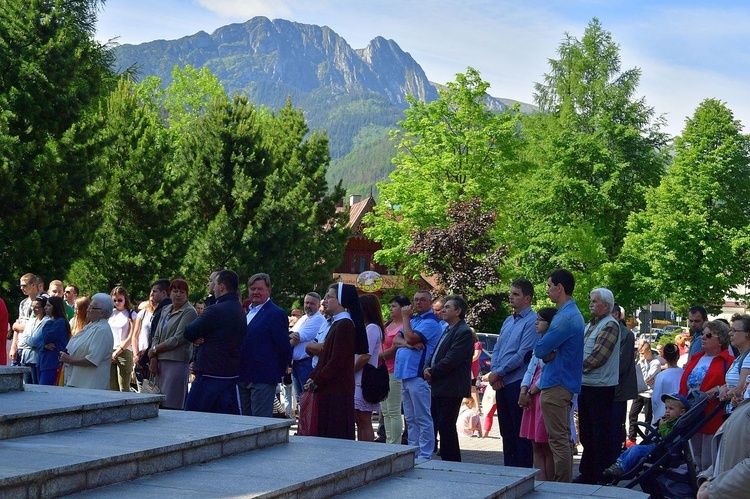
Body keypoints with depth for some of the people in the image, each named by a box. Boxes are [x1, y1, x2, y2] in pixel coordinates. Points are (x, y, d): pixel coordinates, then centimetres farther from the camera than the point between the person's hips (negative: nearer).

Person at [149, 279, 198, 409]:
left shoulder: (189, 312, -4)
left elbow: (178, 339, -11)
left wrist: (155, 350, -3)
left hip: (177, 363, -7)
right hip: (161, 362, 7)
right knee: (158, 404, 4)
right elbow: (156, 336, 16)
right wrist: (154, 359, 3)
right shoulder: (166, 310, 18)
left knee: (171, 405, -12)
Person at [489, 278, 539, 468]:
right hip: (501, 383, 8)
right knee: (506, 431, 13)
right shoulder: (508, 321, 16)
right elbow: (497, 349, 16)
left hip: (518, 383, -8)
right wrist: (494, 371, -2)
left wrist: (499, 372, -11)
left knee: (520, 433, -3)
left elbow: (522, 355, -17)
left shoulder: (532, 321, -11)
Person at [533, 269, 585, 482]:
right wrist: (549, 354, -4)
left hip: (556, 385, -10)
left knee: (558, 440, -7)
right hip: (564, 383, 10)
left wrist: (546, 353, 3)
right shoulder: (574, 314, 15)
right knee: (563, 438, 14)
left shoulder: (565, 318, -19)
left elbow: (540, 350, -18)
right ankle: (565, 483, 20)